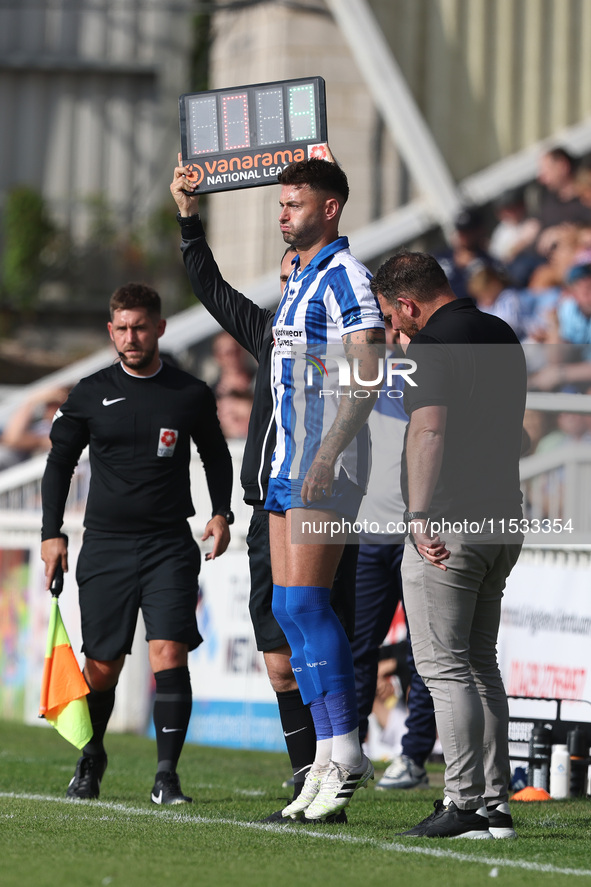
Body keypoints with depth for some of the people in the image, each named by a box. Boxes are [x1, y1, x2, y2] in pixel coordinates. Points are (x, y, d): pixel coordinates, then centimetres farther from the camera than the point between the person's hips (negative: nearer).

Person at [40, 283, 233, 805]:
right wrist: (52, 533, 5)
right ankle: (91, 759, 30)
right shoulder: (91, 395, 4)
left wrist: (222, 513, 4)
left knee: (168, 652, -16)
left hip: (169, 545, -1)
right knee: (102, 666, 5)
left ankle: (167, 775, -12)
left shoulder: (191, 395, 4)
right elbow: (60, 462, 13)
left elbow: (216, 455, 18)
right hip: (105, 545, 1)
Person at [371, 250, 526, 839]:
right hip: (504, 516, 9)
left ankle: (465, 805, -9)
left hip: (450, 524, -9)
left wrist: (419, 515, -32)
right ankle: (495, 805, 12)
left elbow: (428, 432, -26)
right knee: (480, 664, 13)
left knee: (444, 667, -5)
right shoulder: (501, 336, 14)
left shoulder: (431, 345, -13)